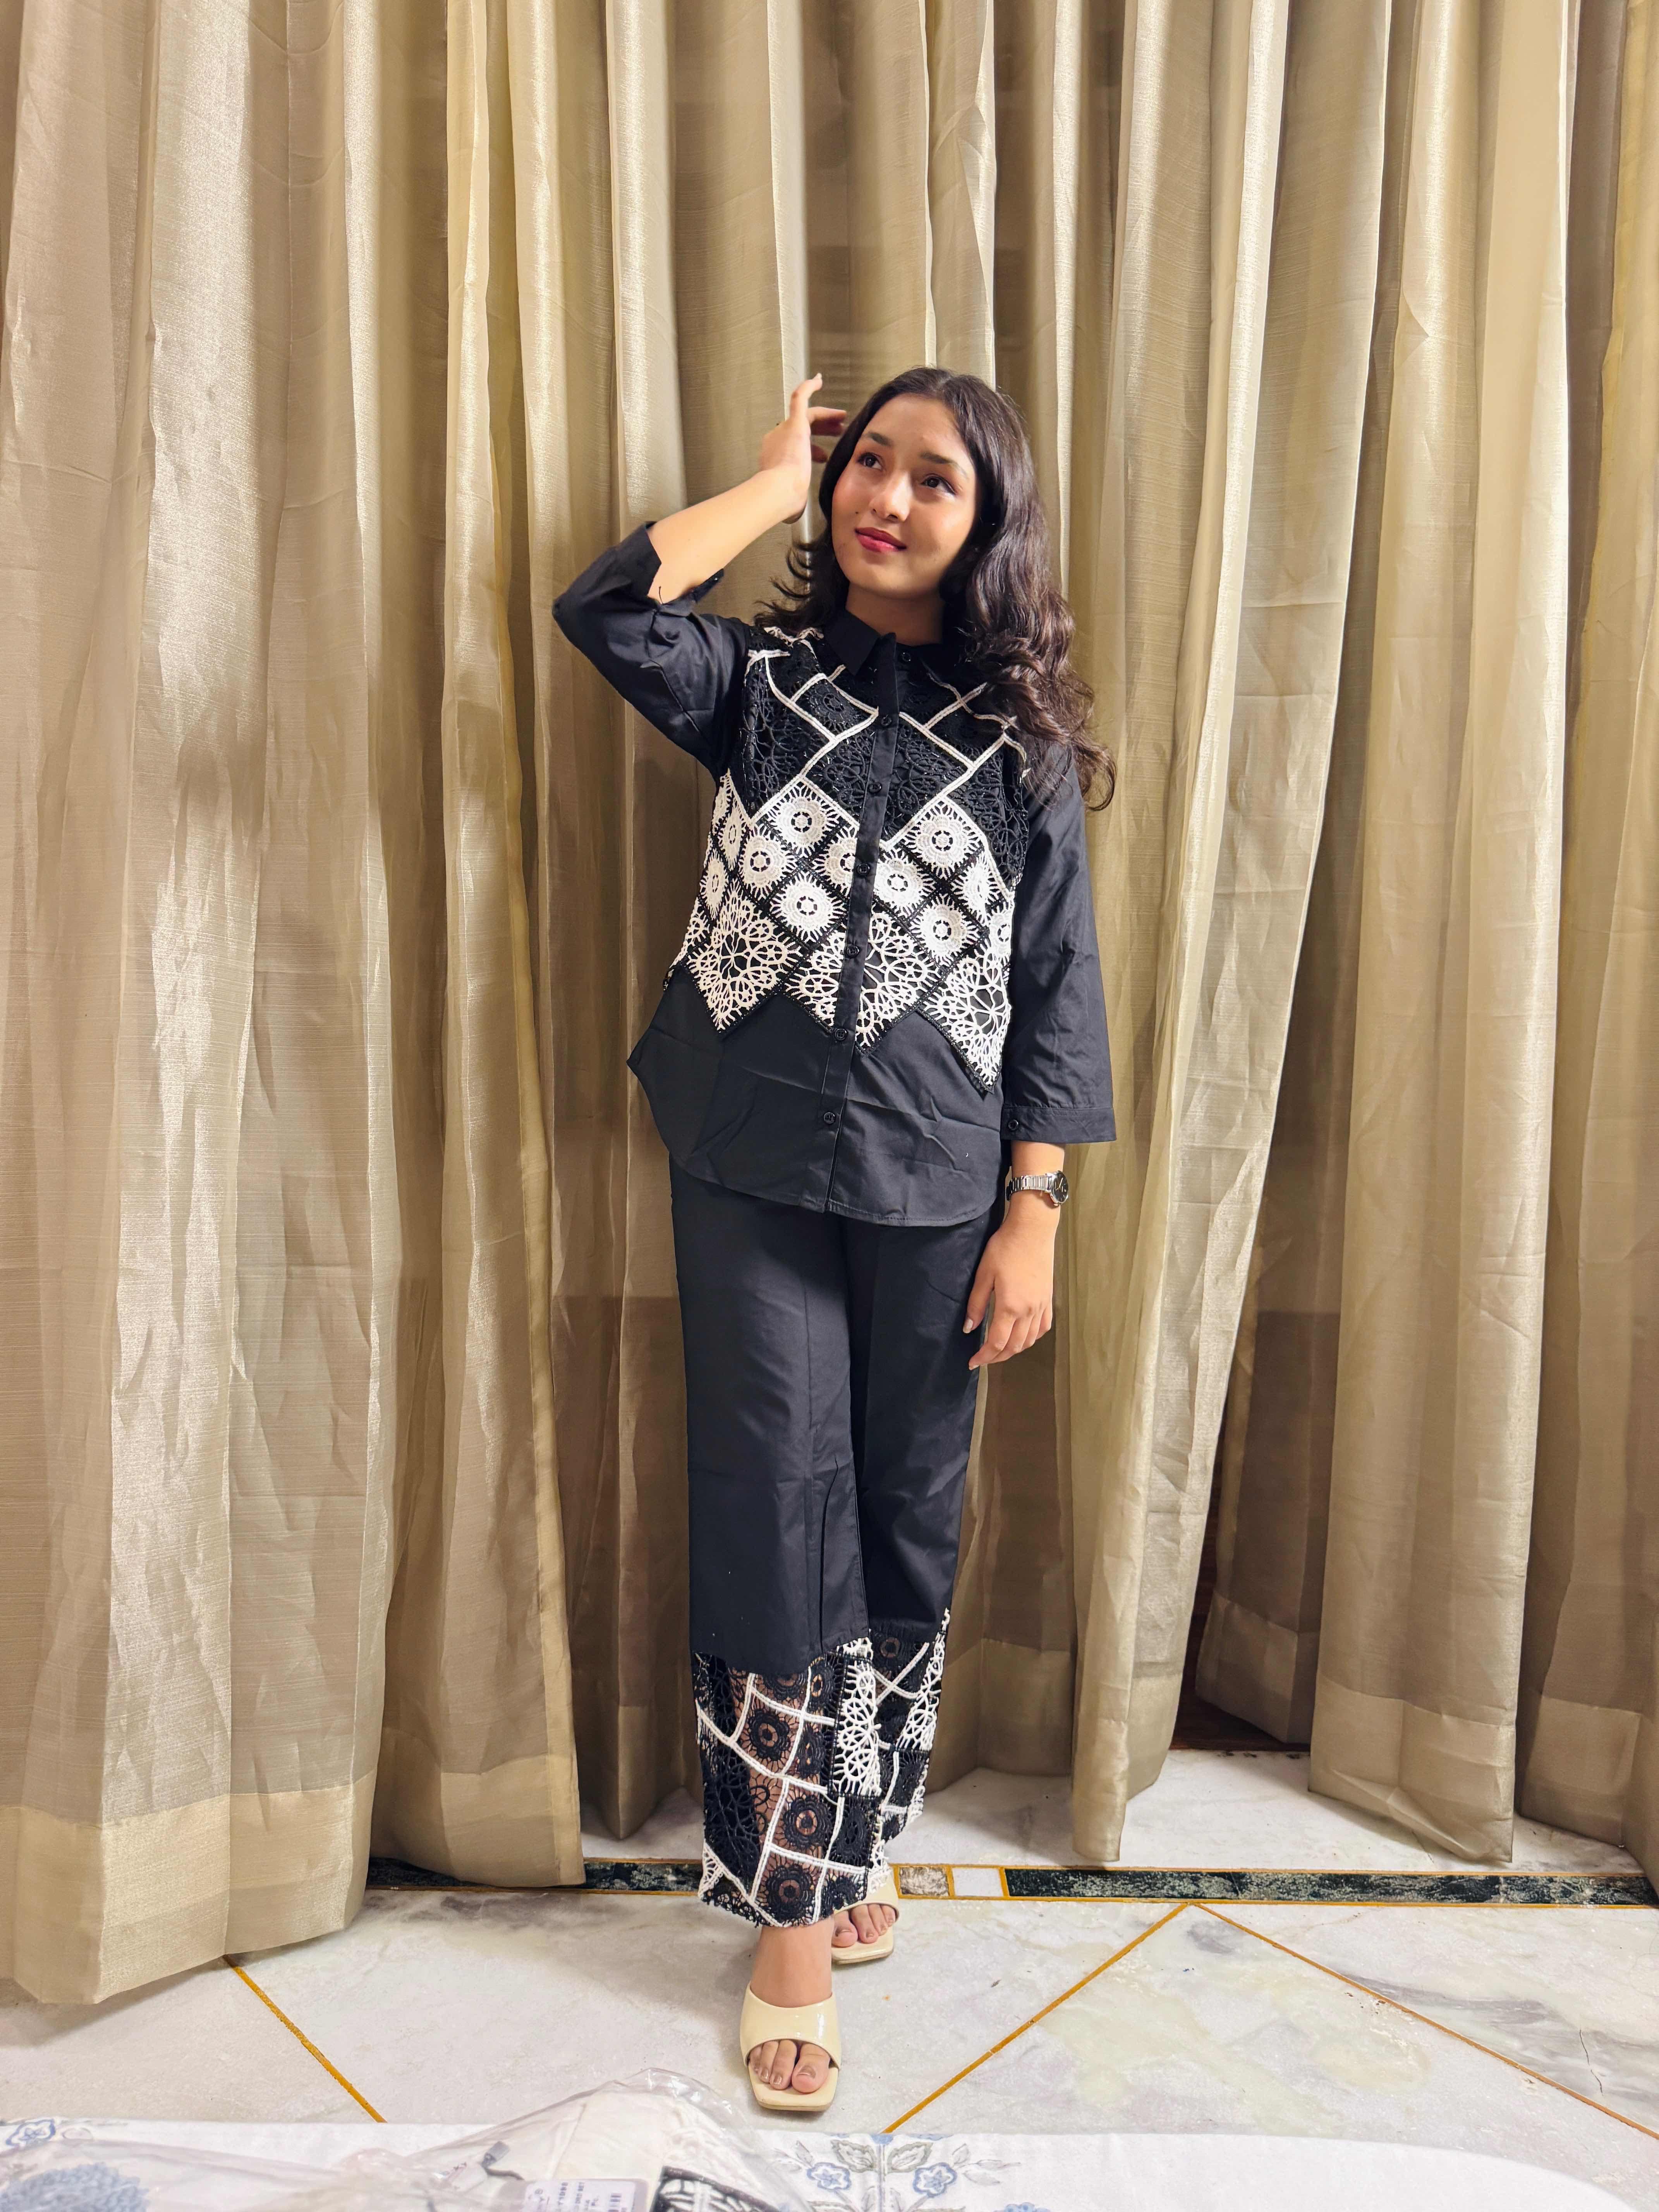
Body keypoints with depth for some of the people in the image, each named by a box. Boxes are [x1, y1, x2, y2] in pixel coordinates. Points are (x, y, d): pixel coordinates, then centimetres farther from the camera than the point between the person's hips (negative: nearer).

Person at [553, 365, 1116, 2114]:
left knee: (906, 1524, 11)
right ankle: (795, 1916, 19)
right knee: (777, 1510, 3)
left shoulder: (1021, 734, 4)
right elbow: (608, 611, -16)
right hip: (752, 1169, 0)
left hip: (936, 1183, 1)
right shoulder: (763, 678, 5)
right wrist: (775, 478, -3)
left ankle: (857, 1842, 35)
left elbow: (1058, 987, 2)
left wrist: (1034, 1214, -4)